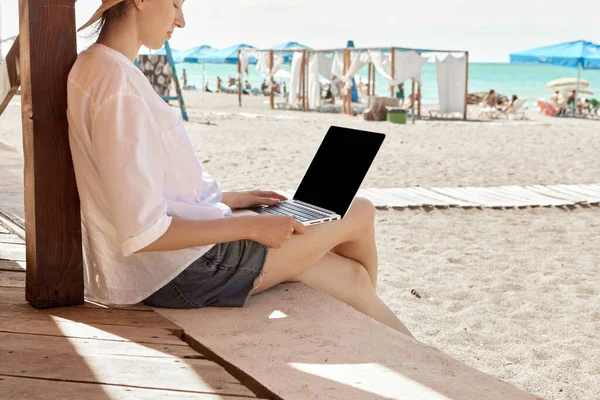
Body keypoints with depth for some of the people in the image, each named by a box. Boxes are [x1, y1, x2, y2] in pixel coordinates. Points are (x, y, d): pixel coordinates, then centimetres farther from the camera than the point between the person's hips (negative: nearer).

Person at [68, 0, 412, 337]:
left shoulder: (94, 69, 9)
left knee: (353, 275, 15)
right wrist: (252, 226, -18)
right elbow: (141, 233, -26)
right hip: (184, 272, -9)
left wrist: (232, 199, 14)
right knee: (360, 212, 7)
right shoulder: (119, 86, -23)